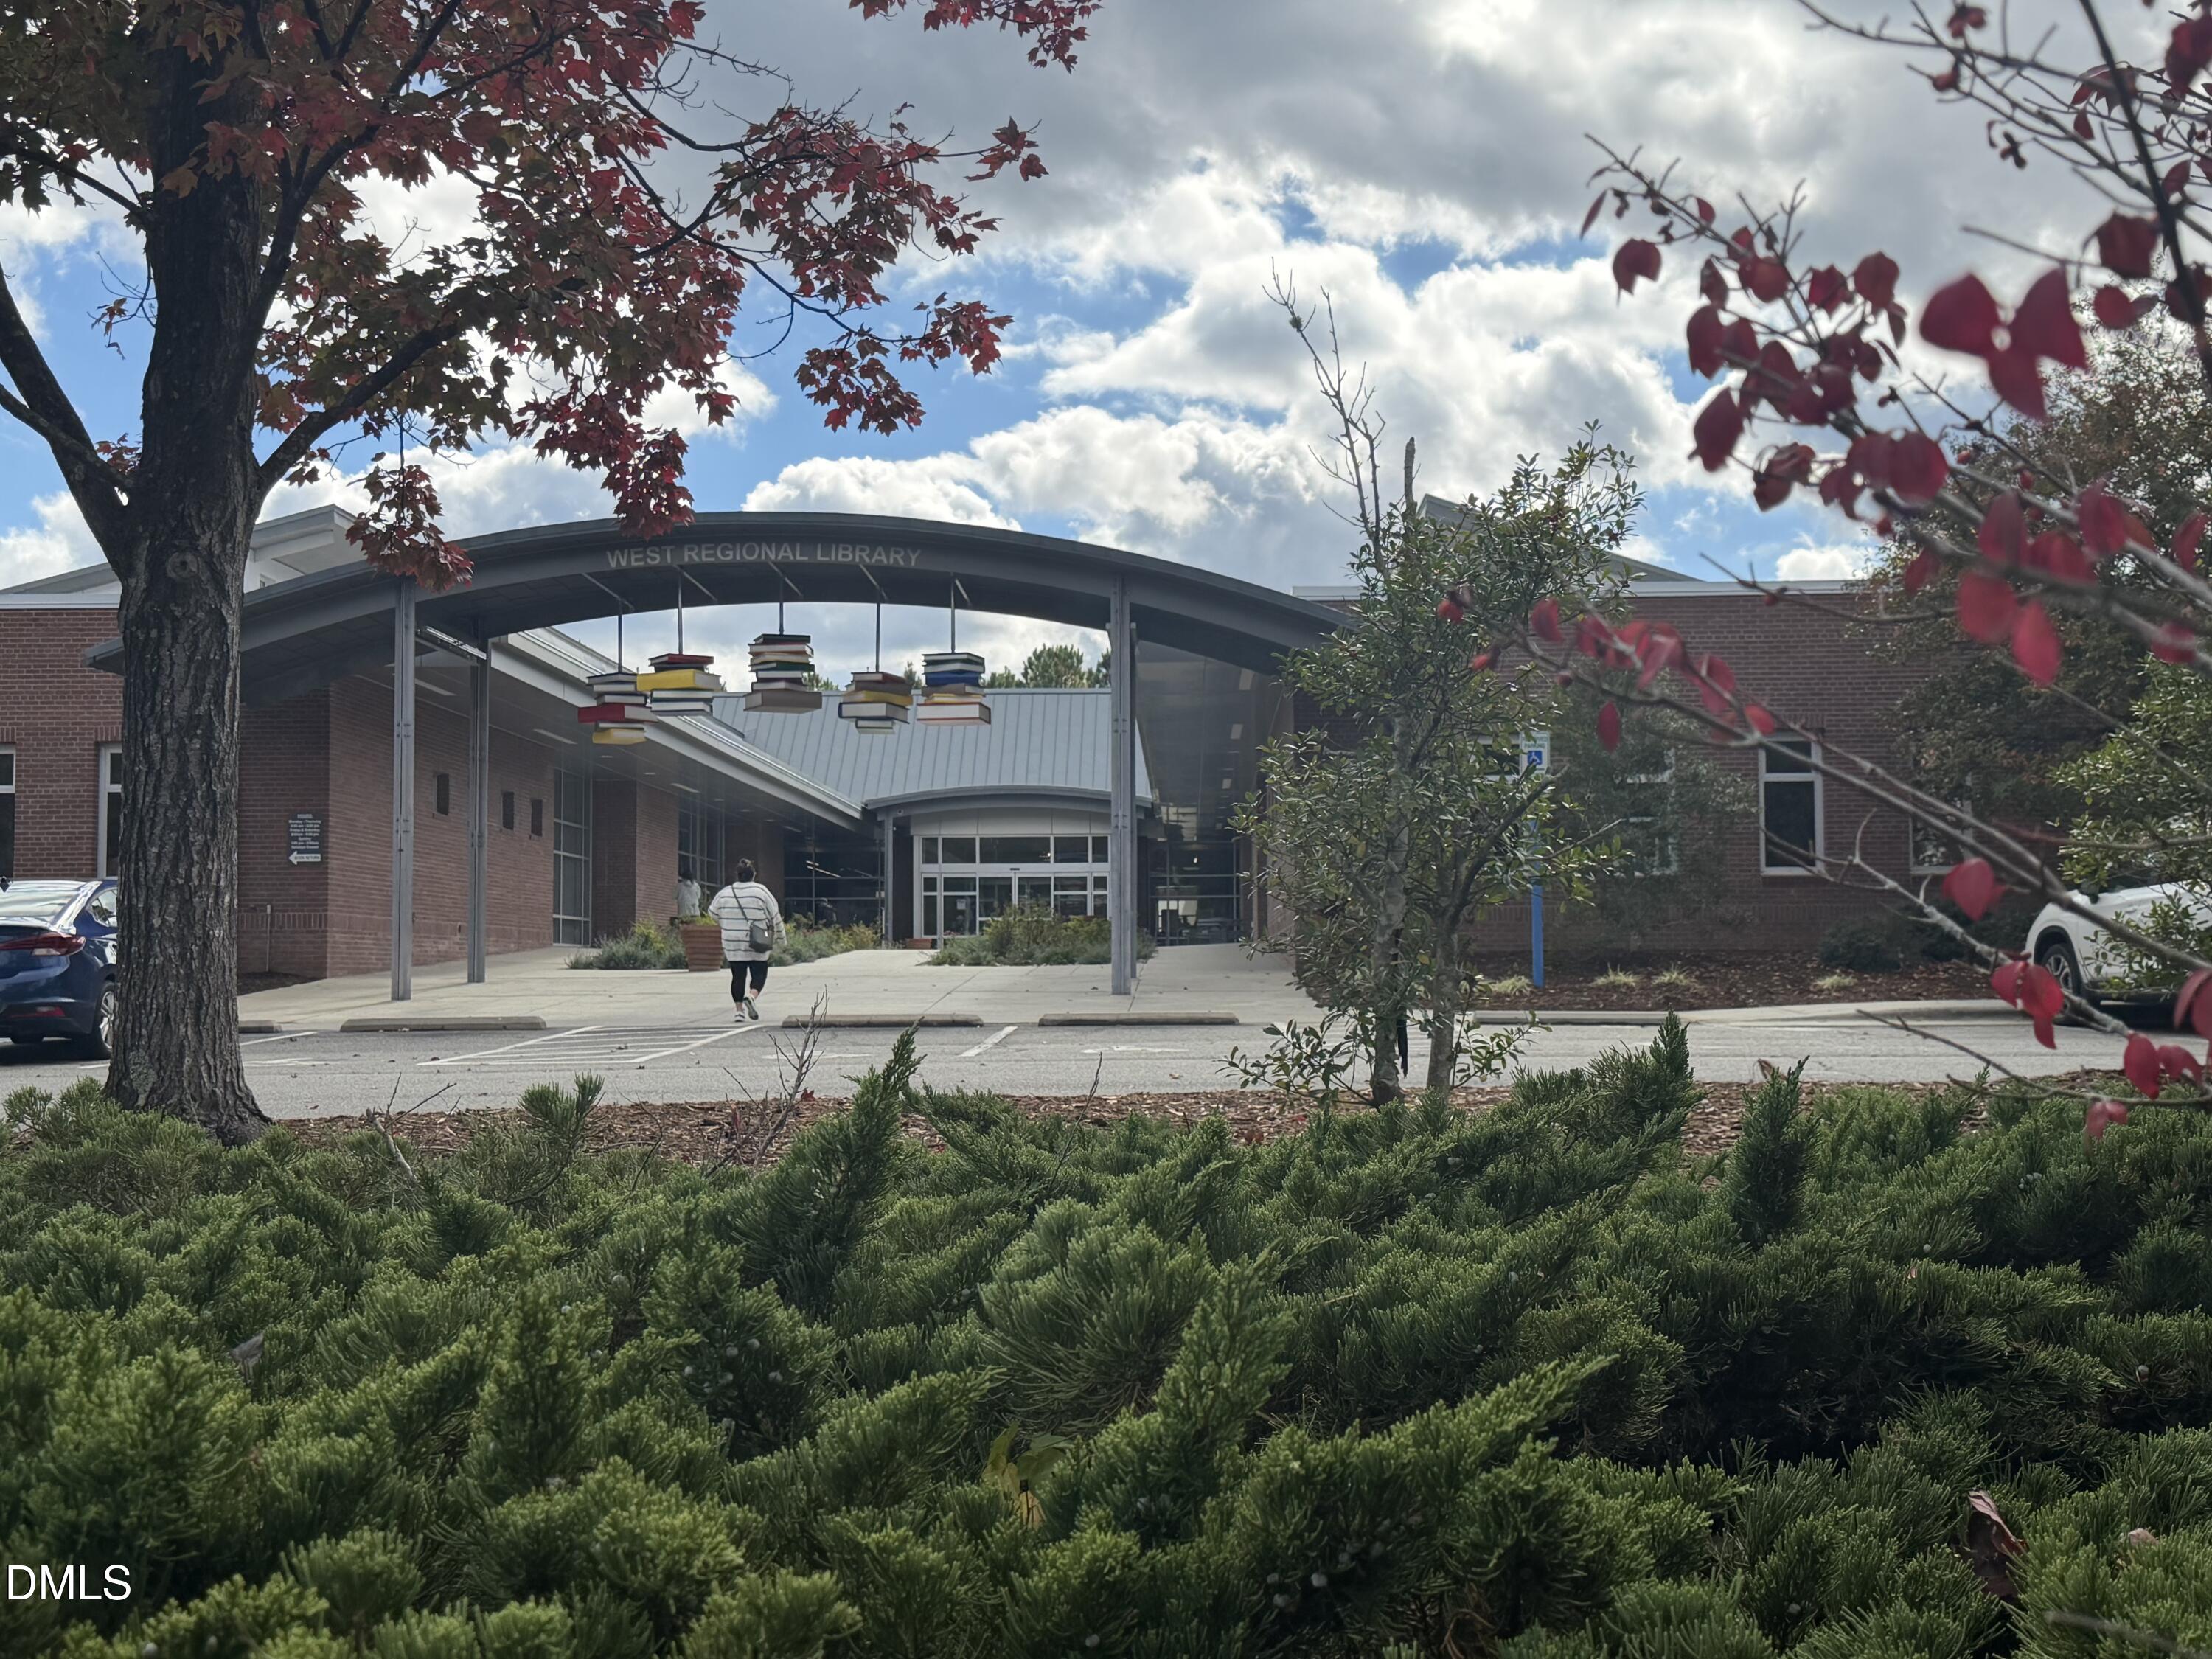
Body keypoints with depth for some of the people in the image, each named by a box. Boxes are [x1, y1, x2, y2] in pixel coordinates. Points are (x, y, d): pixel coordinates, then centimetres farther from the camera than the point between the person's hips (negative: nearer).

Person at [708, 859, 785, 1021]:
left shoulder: (725, 893, 3)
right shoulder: (761, 892, -5)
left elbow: (712, 913, 18)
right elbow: (775, 917, -1)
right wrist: (779, 938, 12)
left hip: (732, 945, 3)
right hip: (756, 947, -3)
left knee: (738, 976, 9)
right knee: (759, 974, 6)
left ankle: (740, 1009, 7)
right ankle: (752, 996, -20)